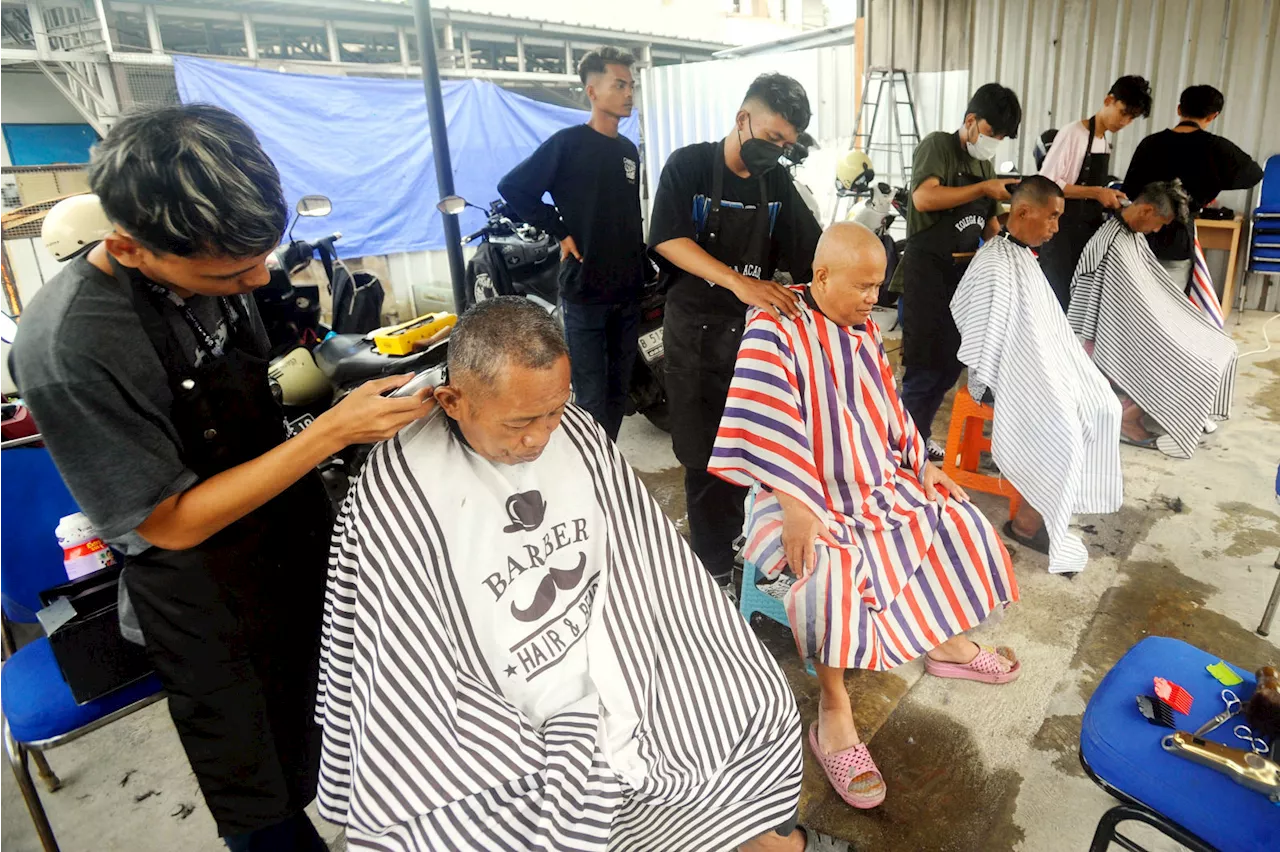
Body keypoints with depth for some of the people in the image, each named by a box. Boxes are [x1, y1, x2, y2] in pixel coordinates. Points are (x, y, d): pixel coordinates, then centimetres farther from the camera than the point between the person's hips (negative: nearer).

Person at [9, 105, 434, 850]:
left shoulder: (214, 267, -8)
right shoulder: (70, 348, -29)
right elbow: (174, 523, -23)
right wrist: (332, 432, -28)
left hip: (306, 549, 6)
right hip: (218, 614, -6)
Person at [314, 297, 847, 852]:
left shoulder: (576, 432, -6)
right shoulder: (397, 493, -20)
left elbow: (643, 561, 3)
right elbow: (404, 668, -12)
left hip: (618, 675, 5)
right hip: (503, 722, -4)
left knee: (762, 713, 8)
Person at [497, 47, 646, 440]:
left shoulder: (629, 150, 13)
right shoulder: (568, 143, -7)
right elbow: (513, 187, -9)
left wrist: (641, 267, 16)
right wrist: (560, 231, -10)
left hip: (628, 289, 7)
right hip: (585, 287, -6)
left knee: (619, 389, 13)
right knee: (592, 396, -3)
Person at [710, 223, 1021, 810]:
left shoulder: (863, 328, 6)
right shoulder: (774, 329, -19)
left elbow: (888, 402, 16)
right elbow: (770, 426, -27)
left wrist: (920, 463, 11)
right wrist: (796, 507, -32)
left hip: (880, 480, 8)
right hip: (811, 493, -8)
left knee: (955, 516, 7)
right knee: (831, 567, -33)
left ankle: (948, 642, 28)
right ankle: (833, 715, -16)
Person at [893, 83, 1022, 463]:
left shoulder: (985, 163, 16)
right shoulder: (937, 145, -6)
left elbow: (989, 221, 24)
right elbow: (923, 198, -24)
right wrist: (982, 188, -19)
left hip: (964, 272, 8)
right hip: (927, 272, -8)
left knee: (952, 362, 13)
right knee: (925, 366, -7)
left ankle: (919, 435, 27)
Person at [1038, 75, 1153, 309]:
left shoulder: (1106, 143, 15)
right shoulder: (1073, 134, -10)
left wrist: (1108, 196, 4)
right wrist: (1096, 192, -20)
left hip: (1090, 233, 8)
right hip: (1063, 234, -8)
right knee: (1060, 301, -5)